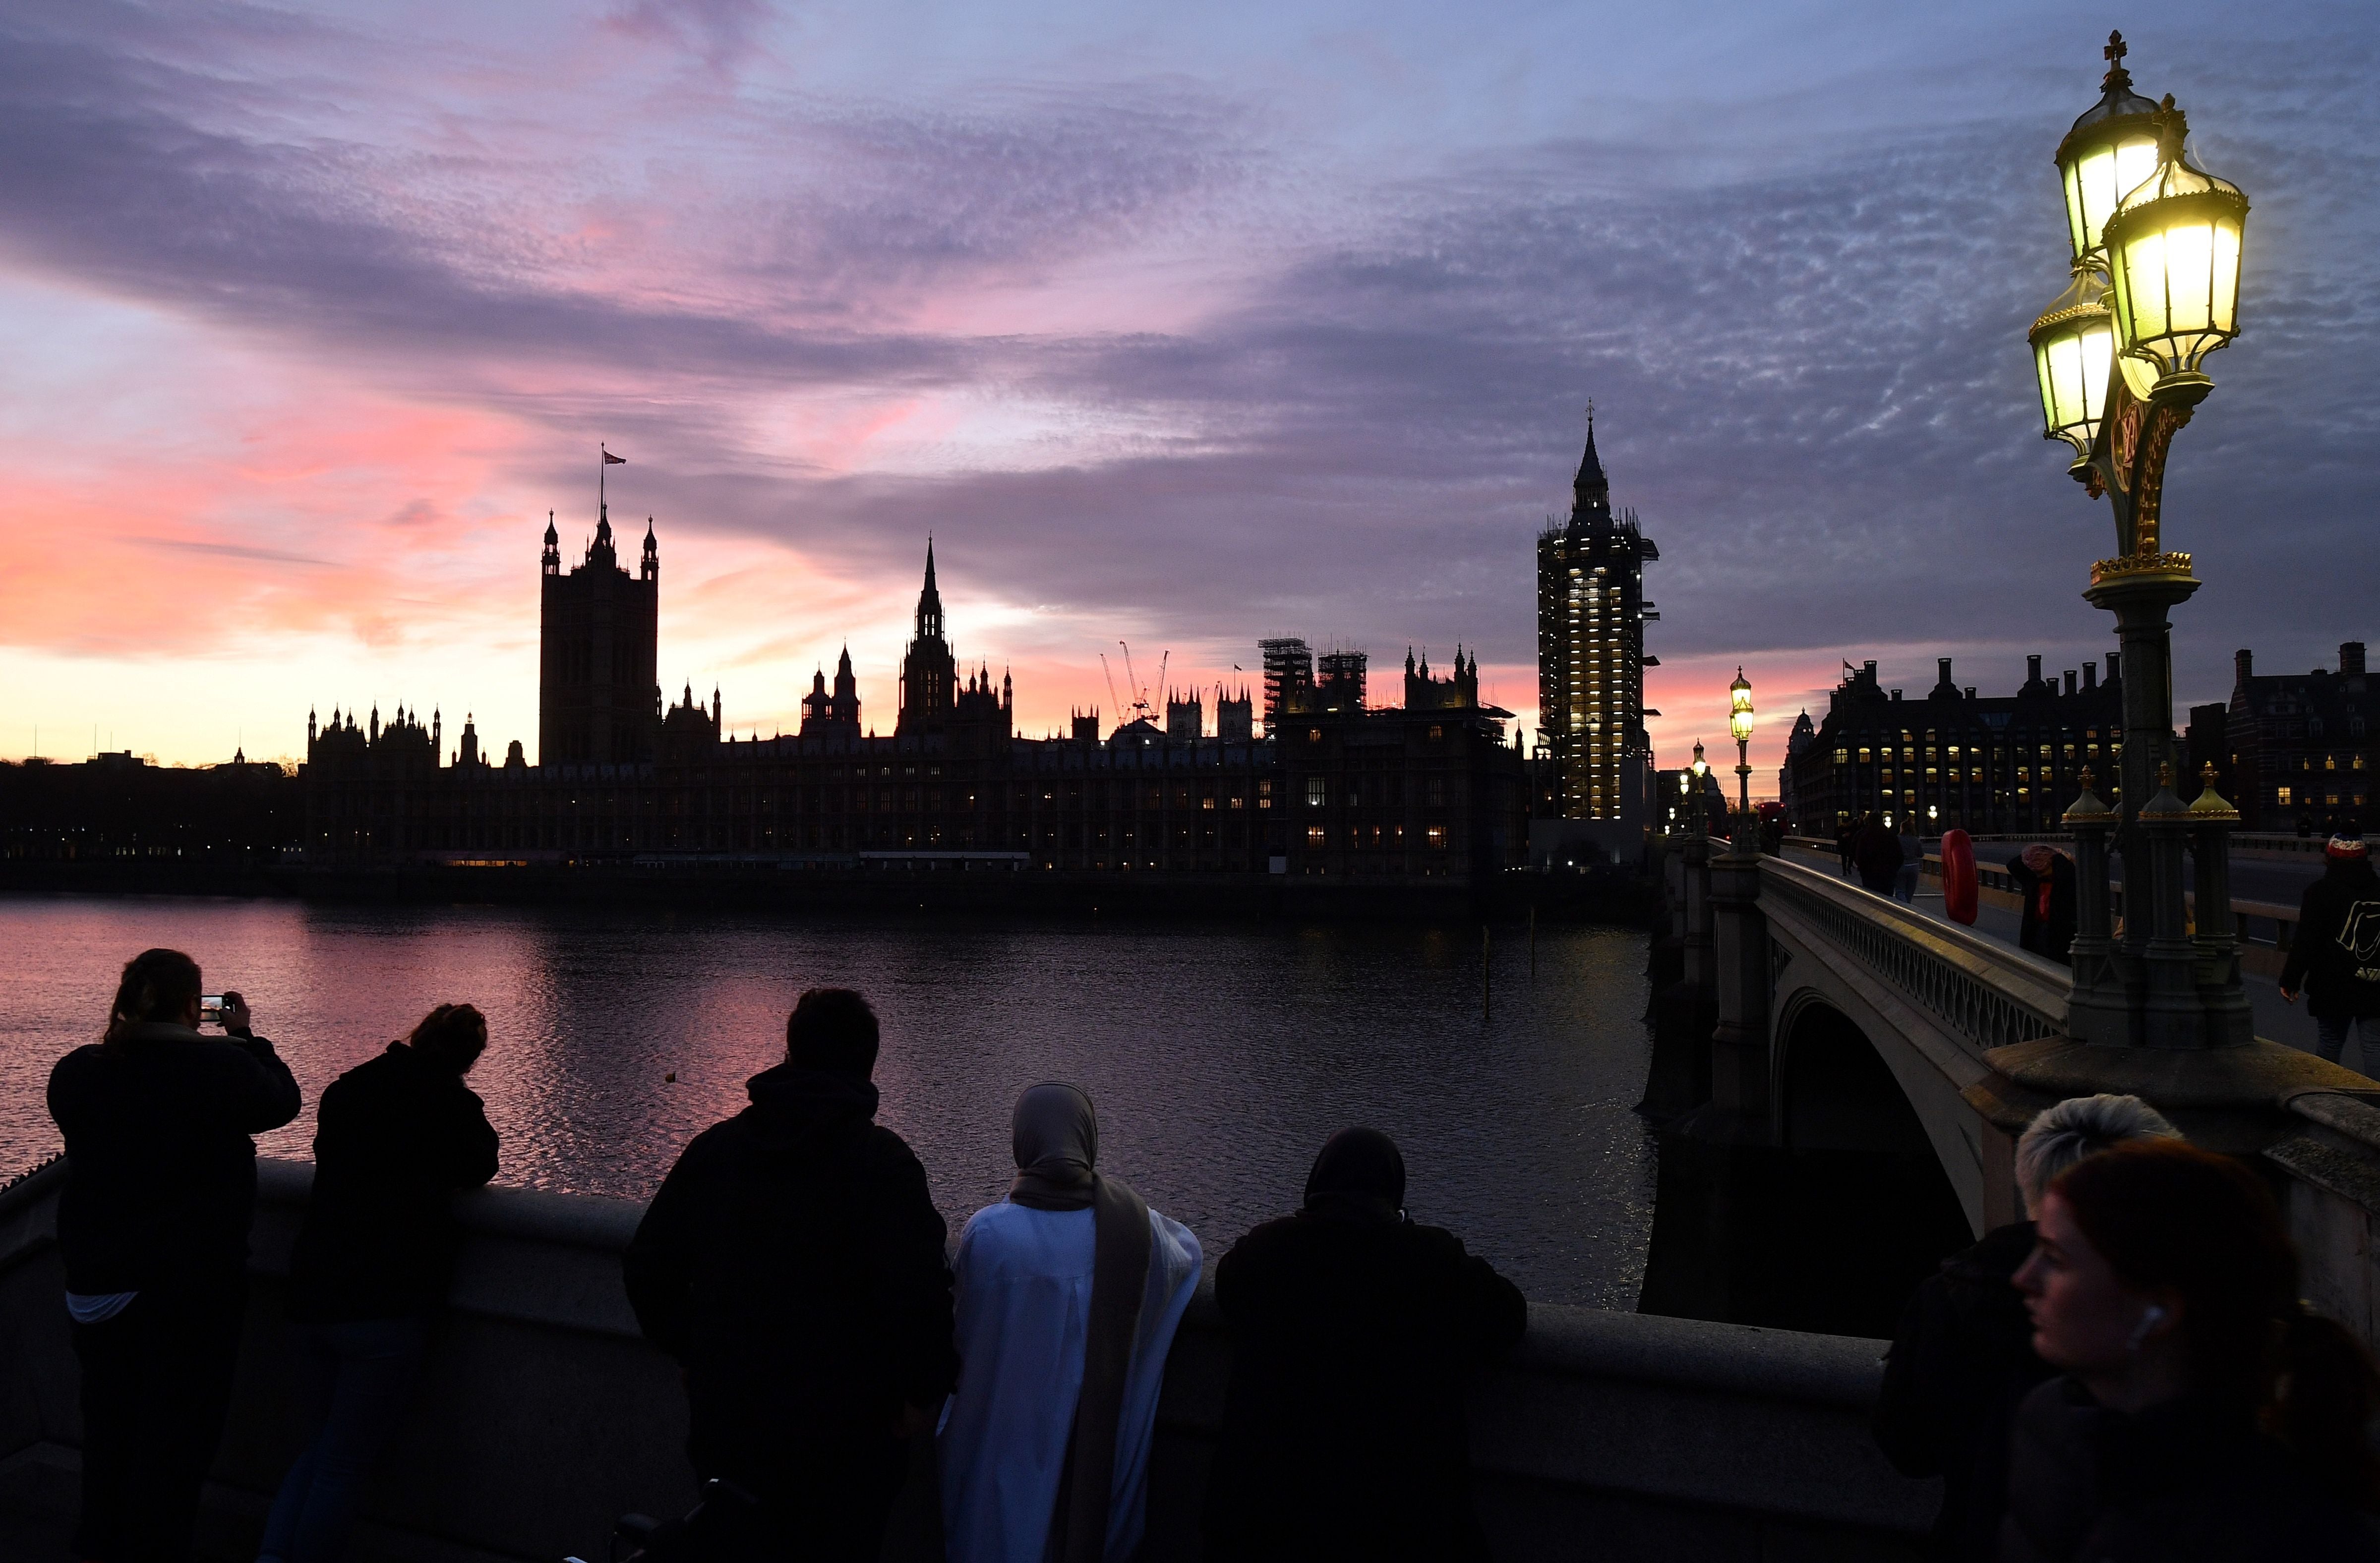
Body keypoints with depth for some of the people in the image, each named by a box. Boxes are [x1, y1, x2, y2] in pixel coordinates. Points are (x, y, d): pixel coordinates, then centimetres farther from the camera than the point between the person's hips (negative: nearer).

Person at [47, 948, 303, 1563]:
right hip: (195, 1285, -5)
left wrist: (128, 1038, 10)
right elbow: (283, 1102, -2)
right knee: (175, 1438, 10)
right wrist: (246, 1037, 9)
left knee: (107, 1428, 22)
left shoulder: (76, 1073, -7)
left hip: (97, 1283, 5)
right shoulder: (223, 1067, -20)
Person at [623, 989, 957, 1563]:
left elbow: (647, 1267, 5)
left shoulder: (714, 1147, 1)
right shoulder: (883, 1160, -15)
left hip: (724, 1423, 4)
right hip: (843, 1435, -4)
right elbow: (919, 1293, -25)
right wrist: (922, 1391, -10)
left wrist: (691, 1353, 18)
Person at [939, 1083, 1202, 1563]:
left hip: (1007, 1432, -1)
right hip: (1101, 1435, 2)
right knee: (1087, 1520, 25)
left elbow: (966, 1333, -9)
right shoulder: (1135, 1225, -15)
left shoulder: (988, 1231, -22)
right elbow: (1189, 1251, 7)